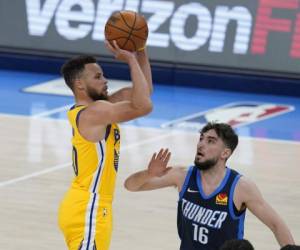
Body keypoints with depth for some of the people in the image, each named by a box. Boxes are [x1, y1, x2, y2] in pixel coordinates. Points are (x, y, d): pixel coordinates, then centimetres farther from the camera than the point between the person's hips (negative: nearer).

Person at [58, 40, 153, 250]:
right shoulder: (94, 112, -19)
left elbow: (143, 92, 16)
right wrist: (131, 60, -22)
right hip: (87, 211, -11)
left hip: (90, 208, 11)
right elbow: (144, 106, -28)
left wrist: (140, 51, 5)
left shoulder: (96, 107, 11)